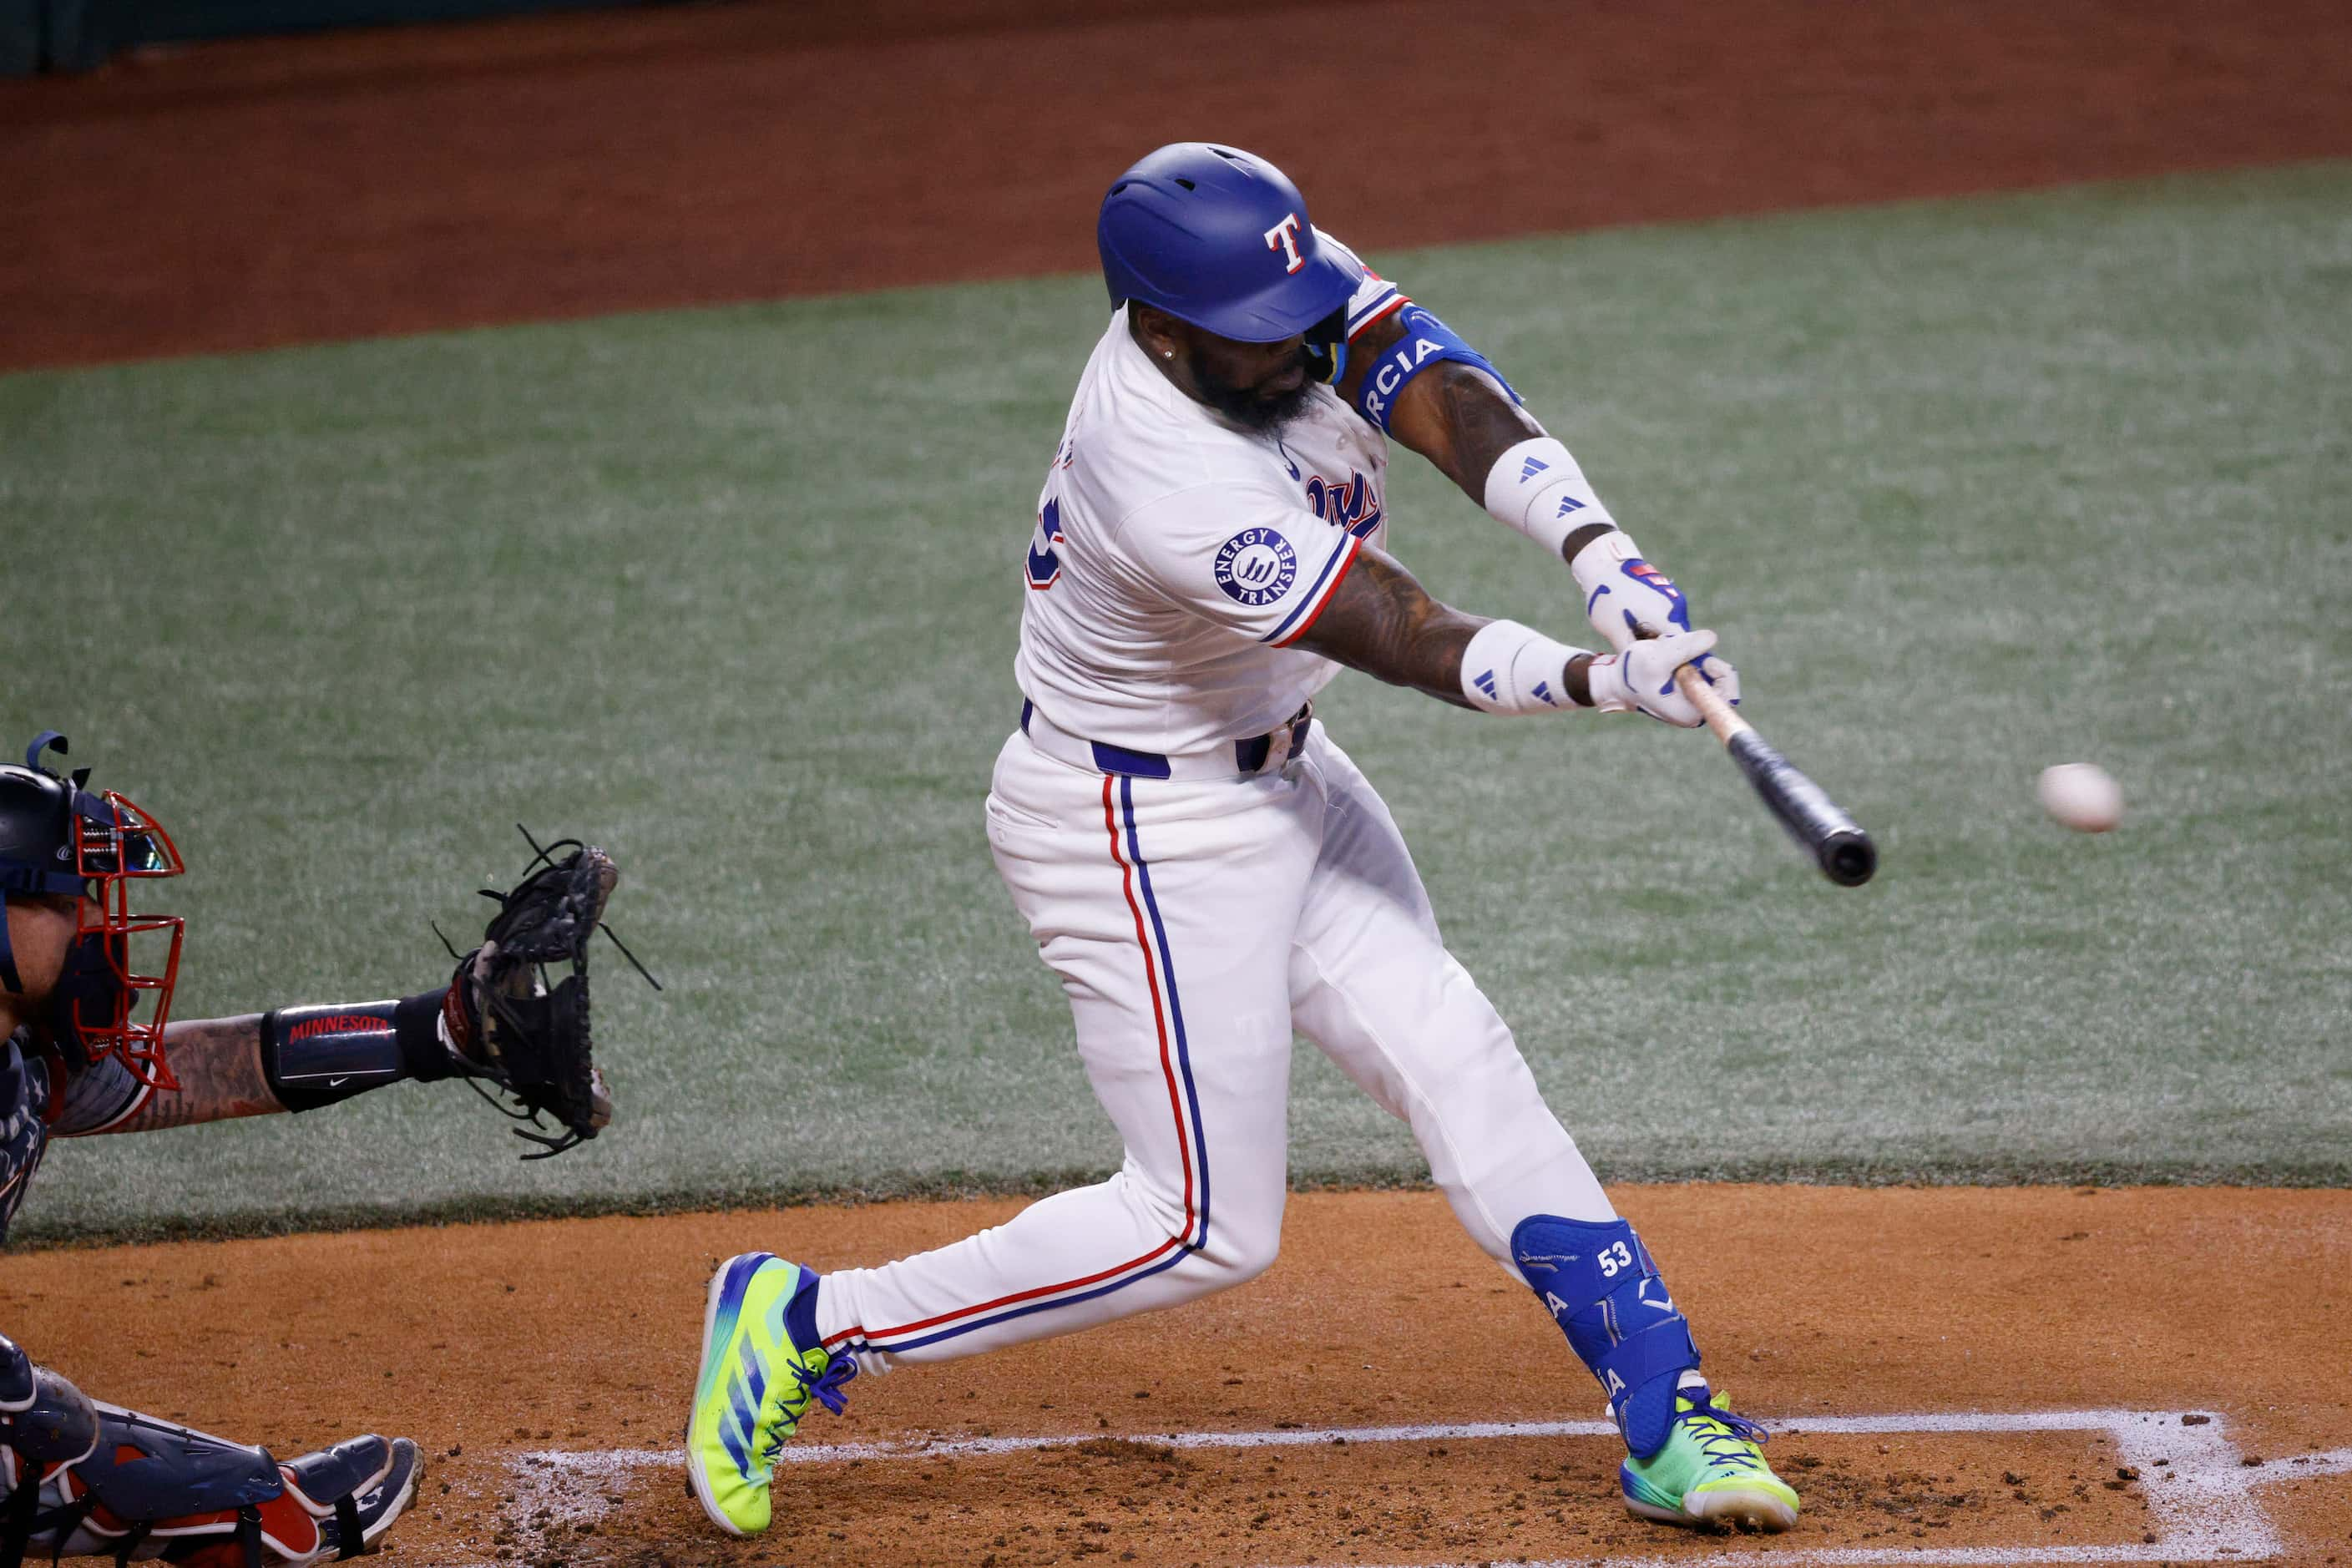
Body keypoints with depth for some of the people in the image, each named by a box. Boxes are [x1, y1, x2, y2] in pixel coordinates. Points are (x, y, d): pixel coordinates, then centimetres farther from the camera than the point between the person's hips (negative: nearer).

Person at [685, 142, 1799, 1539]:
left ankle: (1666, 1419, 5)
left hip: (1279, 778, 8)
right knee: (1211, 1225, -2)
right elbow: (1410, 641, -34)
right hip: (1141, 835, -8)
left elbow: (1452, 407, -24)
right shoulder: (1172, 489, -35)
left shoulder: (1289, 283, -13)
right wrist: (1599, 681, -45)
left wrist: (1602, 554, -40)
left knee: (1458, 1063, 2)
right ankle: (805, 1327, 6)